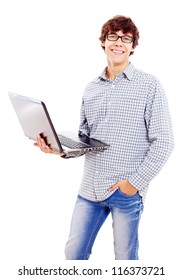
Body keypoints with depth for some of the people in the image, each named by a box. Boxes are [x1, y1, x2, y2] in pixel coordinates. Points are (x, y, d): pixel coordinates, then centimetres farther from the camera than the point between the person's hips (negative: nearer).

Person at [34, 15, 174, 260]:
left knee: (125, 257, 10)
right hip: (90, 188, 5)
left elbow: (163, 141, -8)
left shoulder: (149, 86, -5)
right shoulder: (91, 89, 10)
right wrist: (59, 147, -4)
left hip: (126, 191, -4)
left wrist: (136, 182, -13)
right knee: (74, 253, 12)